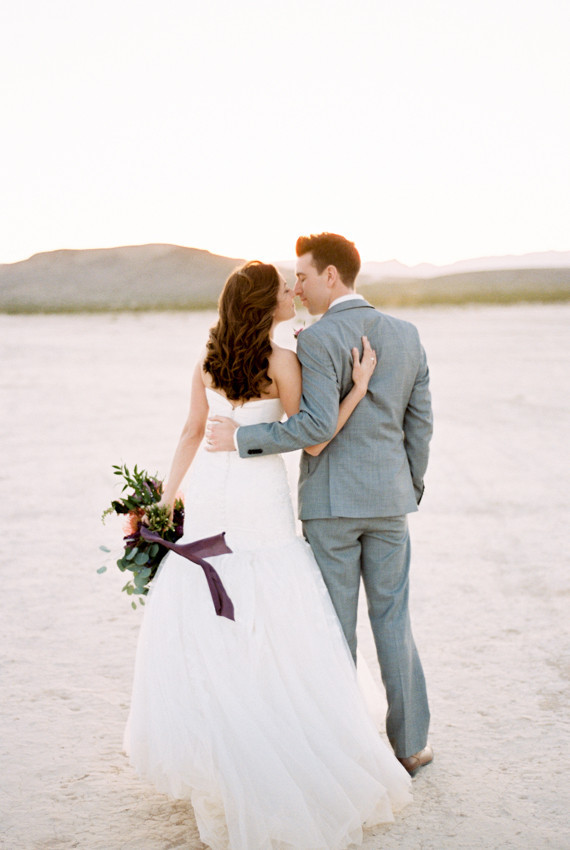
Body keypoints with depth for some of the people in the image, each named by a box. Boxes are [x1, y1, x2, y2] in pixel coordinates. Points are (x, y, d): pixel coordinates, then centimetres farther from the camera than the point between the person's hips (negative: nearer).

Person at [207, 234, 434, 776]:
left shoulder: (317, 340, -13)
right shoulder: (406, 335, 6)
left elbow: (318, 424, -23)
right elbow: (419, 422, 8)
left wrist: (242, 439, -15)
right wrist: (411, 487, 19)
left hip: (330, 500, -5)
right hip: (387, 497, 5)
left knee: (336, 626, 6)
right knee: (393, 620, 14)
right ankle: (410, 743, 21)